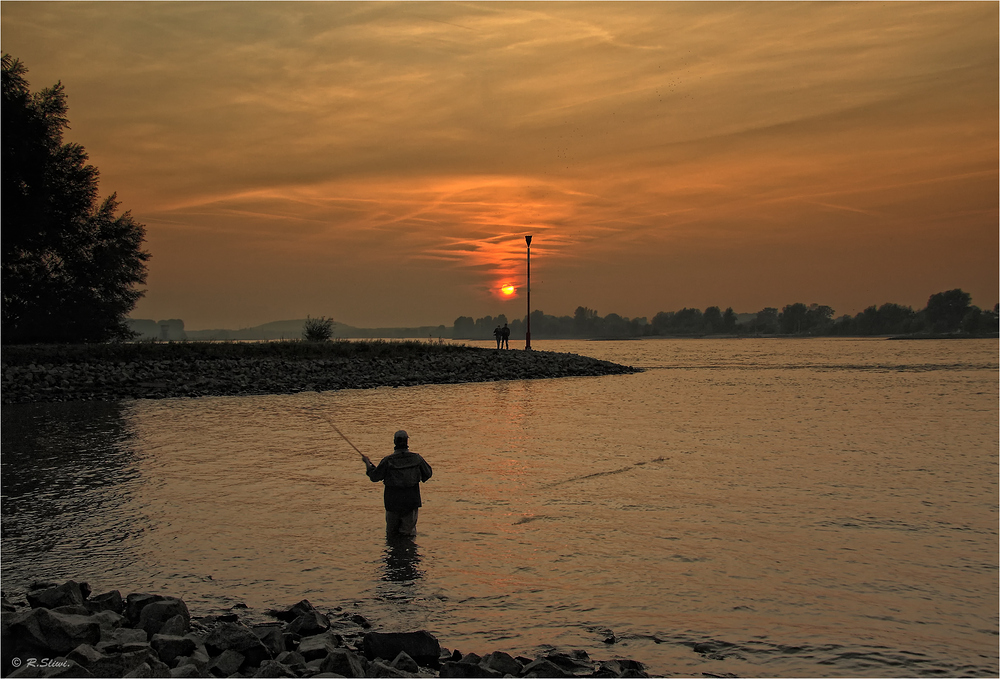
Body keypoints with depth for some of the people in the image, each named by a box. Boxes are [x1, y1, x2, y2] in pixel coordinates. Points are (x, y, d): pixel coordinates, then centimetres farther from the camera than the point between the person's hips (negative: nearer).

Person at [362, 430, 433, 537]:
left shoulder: (388, 461, -12)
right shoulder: (416, 458, -6)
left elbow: (374, 477, -1)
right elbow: (427, 474, 7)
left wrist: (368, 463, 14)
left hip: (393, 501, -1)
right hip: (411, 502, 1)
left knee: (391, 532, 14)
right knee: (409, 531, 10)